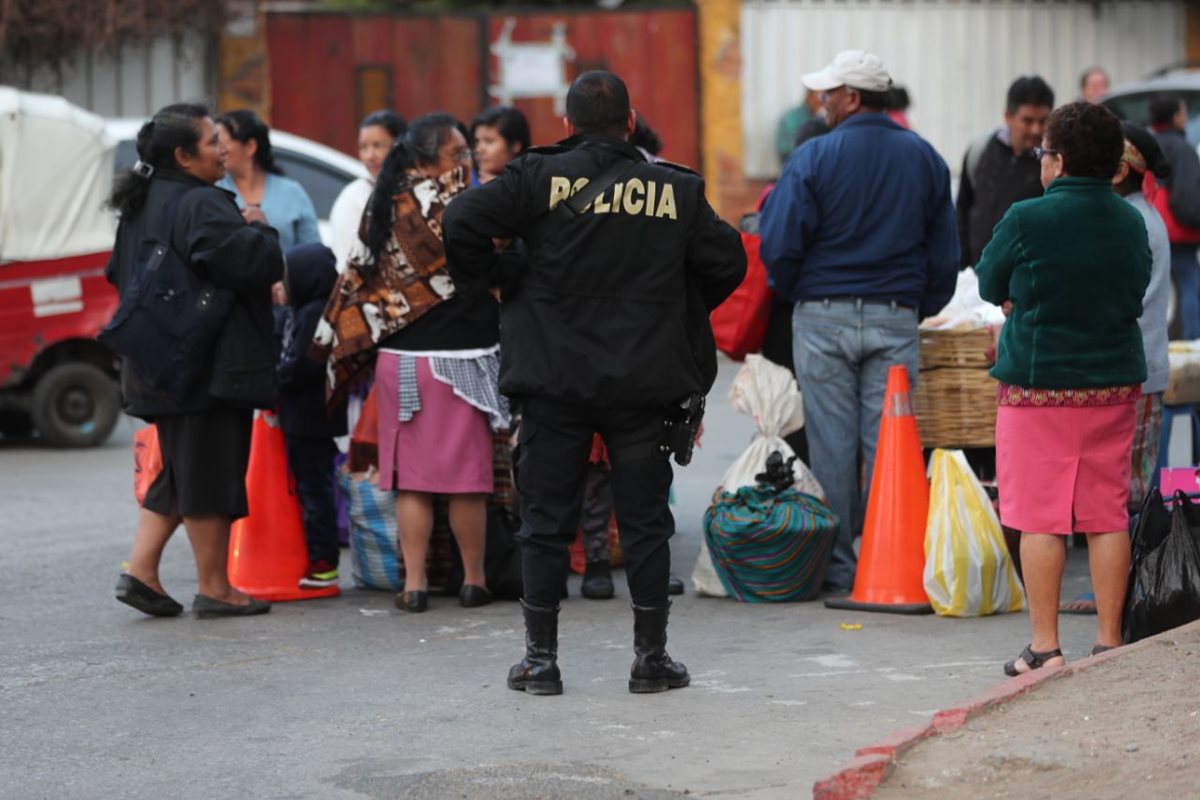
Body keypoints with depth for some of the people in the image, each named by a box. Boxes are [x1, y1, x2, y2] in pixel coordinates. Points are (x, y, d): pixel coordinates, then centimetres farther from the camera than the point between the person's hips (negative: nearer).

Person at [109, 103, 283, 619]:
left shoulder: (141, 205, 14)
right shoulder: (200, 205, -16)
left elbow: (121, 274, 23)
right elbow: (245, 258, -29)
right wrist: (262, 234, -11)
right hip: (208, 363, -9)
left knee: (180, 469, 17)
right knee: (212, 470, -1)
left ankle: (140, 570, 11)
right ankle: (214, 588, 5)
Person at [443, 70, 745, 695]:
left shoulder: (539, 177, -3)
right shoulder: (675, 190, 2)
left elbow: (463, 222, -11)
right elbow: (727, 263, 7)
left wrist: (484, 285, 6)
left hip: (555, 379, -1)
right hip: (643, 383, 1)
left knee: (546, 520, 7)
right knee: (645, 521, 8)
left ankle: (540, 660, 10)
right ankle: (651, 659, 11)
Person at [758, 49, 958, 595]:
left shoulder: (813, 157, -8)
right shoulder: (925, 159, 6)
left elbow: (779, 244, -9)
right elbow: (945, 250, 10)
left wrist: (790, 290, 11)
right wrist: (923, 307, 22)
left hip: (824, 317, -3)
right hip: (896, 318, 3)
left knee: (831, 445, 3)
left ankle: (837, 567, 6)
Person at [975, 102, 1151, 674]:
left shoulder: (1027, 220, -12)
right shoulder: (1131, 221, 3)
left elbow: (990, 287, 0)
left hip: (1038, 385, -5)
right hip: (1115, 384, 5)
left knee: (1040, 518, 1)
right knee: (1108, 515, 9)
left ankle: (1045, 648, 1)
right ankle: (1109, 643, 11)